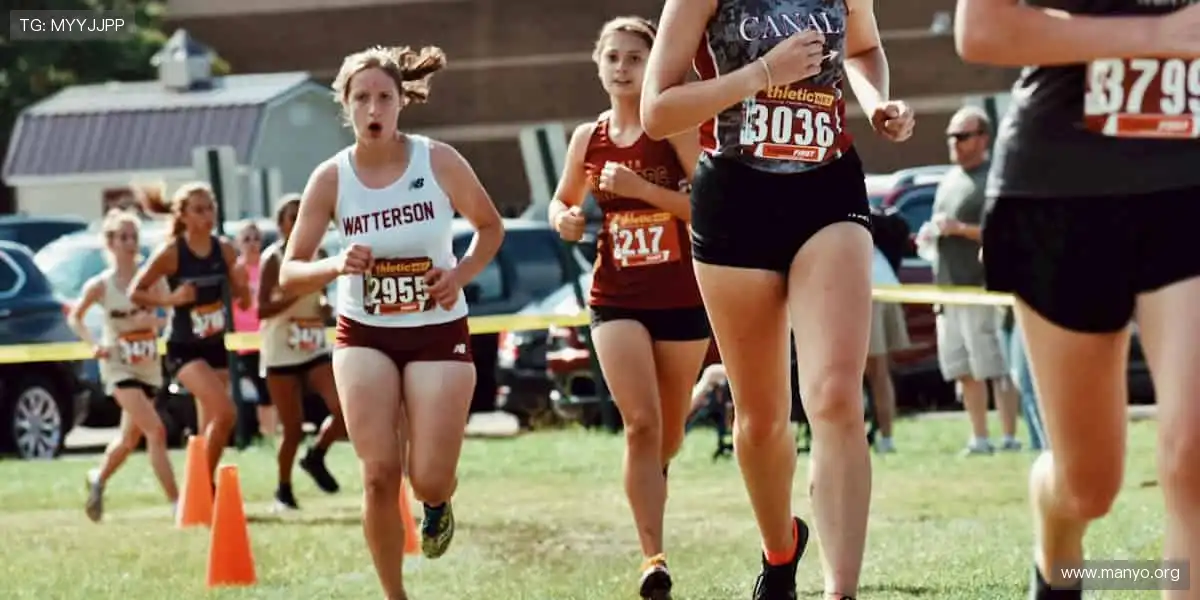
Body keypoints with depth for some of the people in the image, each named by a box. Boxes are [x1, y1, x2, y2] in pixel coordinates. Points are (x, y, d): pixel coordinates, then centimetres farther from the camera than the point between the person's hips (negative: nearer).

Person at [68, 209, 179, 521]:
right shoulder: (100, 285, -6)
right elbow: (75, 317, 8)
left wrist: (157, 321, -24)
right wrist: (93, 344, -7)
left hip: (148, 367, 4)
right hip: (119, 367, -4)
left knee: (131, 439, 16)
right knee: (156, 430, -20)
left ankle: (99, 479, 45)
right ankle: (175, 501, -18)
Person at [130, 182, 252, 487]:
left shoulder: (225, 250, 0)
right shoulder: (171, 253, -13)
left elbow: (244, 302, 6)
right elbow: (135, 293, -8)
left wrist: (242, 282, -15)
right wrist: (170, 299, -22)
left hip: (215, 347, 5)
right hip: (184, 349, -5)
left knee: (209, 428, 9)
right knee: (225, 412, -23)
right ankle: (206, 482, -10)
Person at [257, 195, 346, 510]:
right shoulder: (273, 259, -9)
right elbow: (261, 309, -17)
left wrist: (325, 305, 0)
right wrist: (295, 294, -27)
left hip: (315, 350, 5)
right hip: (281, 354, -5)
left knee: (344, 407, -15)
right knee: (293, 428, -2)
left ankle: (316, 457, 10)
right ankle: (284, 490, 17)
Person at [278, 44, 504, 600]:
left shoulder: (440, 162, -10)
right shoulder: (331, 178, -9)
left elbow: (490, 227, 6)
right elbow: (289, 275, -7)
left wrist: (462, 273, -12)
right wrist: (337, 266, -27)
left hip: (438, 332, 0)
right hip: (363, 335, 0)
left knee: (429, 481, -7)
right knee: (380, 474, -11)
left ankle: (440, 502, 33)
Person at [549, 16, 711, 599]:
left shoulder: (675, 126, -8)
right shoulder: (588, 138, 3)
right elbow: (563, 200, 20)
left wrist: (642, 188, -24)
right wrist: (563, 218, -3)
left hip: (681, 296, -1)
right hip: (616, 298, 1)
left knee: (670, 430, 12)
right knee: (641, 422, -15)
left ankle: (649, 483, 47)